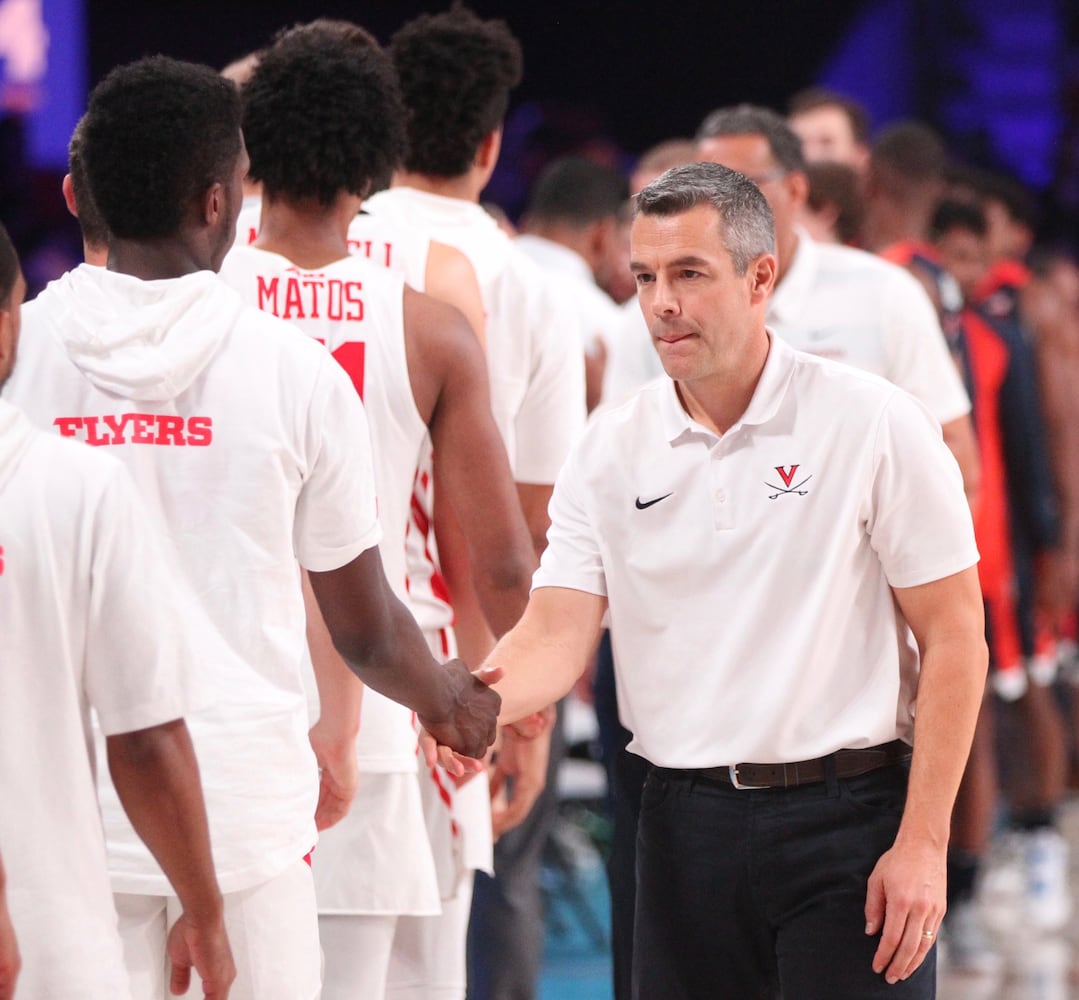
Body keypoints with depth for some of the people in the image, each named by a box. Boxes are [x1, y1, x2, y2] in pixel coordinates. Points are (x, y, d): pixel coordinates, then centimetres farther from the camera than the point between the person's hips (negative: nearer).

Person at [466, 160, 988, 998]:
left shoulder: (874, 423, -4)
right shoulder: (610, 452, 6)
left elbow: (952, 638, -4)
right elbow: (557, 637, -1)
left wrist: (922, 842, -10)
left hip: (847, 815, -4)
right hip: (685, 824, 4)